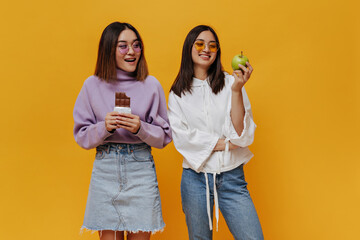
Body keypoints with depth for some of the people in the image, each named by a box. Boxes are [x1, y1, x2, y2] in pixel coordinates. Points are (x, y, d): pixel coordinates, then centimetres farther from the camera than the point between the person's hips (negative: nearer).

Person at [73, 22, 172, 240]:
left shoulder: (151, 85, 0)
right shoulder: (93, 85, 1)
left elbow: (165, 136, 3)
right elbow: (82, 136, 4)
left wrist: (141, 128, -15)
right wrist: (104, 127, -14)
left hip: (141, 169, 0)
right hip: (105, 170, 1)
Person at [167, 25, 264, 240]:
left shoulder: (230, 83, 1)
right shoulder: (178, 93, 5)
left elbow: (241, 133, -8)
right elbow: (182, 138, -5)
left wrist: (237, 90, -18)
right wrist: (226, 143, -9)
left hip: (232, 177, 0)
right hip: (196, 177, 1)